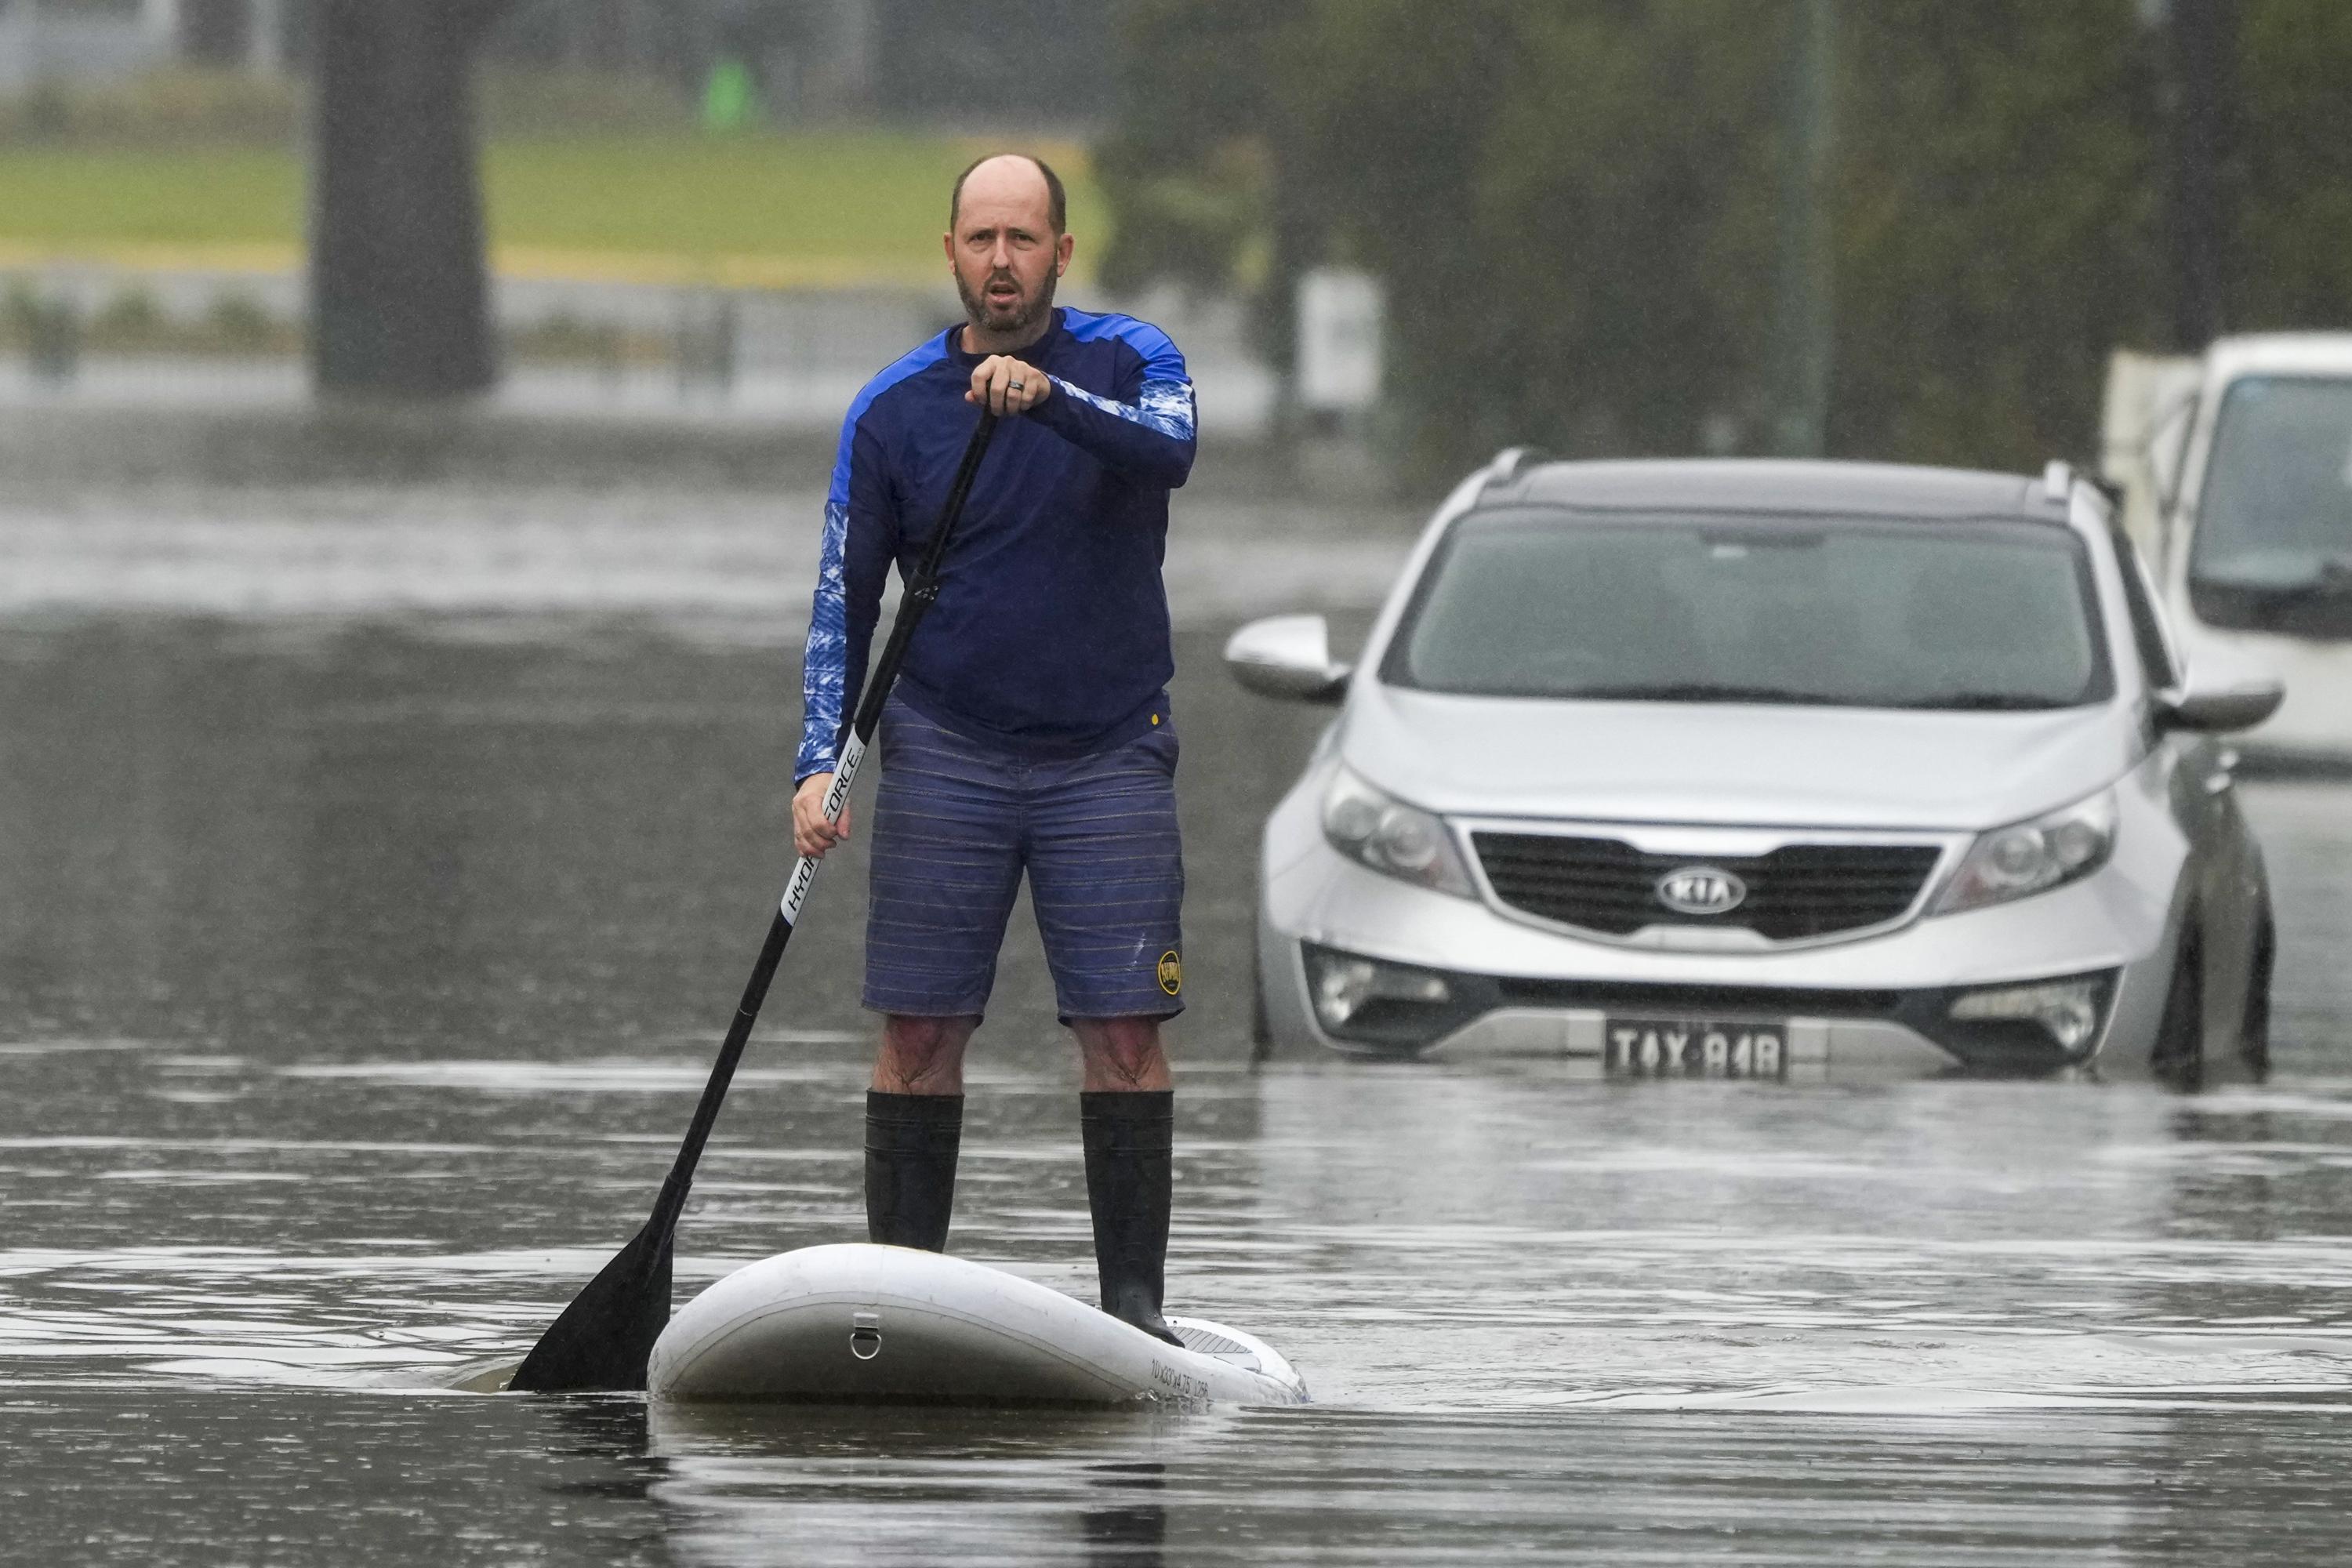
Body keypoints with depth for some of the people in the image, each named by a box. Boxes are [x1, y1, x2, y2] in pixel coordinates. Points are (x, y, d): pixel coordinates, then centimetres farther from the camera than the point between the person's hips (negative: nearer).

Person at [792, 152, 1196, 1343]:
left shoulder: (1125, 362, 1)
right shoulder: (894, 410, 3)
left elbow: (1168, 450, -22)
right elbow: (844, 597, 4)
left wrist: (1049, 397, -39)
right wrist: (820, 764, -8)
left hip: (1109, 752, -1)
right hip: (945, 753, 1)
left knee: (1124, 1026, -4)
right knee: (920, 1028, -2)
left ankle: (1133, 1299, 1)